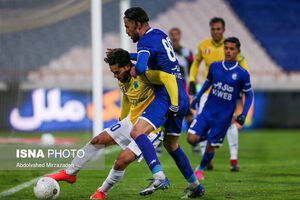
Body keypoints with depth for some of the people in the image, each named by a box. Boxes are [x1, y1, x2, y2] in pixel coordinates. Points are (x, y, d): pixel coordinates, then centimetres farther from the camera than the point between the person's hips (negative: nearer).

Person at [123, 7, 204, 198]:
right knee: (171, 145, 22)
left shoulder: (146, 41, -10)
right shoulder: (161, 35, 19)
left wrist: (135, 71, -5)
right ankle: (195, 185, 28)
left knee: (137, 132, -21)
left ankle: (159, 176, -36)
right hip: (181, 98, 10)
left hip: (167, 96, -10)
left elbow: (141, 67, -28)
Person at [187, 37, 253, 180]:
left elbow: (248, 95, 3)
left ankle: (200, 169, 31)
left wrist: (243, 115, -8)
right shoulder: (214, 66, 0)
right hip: (207, 111, 2)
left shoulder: (242, 74, -8)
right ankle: (204, 136, 24)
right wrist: (198, 96, 10)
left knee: (210, 147, 2)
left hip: (224, 117, -2)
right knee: (191, 138, -12)